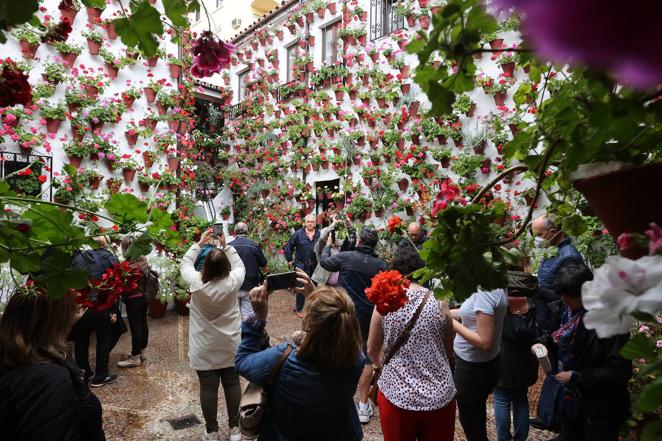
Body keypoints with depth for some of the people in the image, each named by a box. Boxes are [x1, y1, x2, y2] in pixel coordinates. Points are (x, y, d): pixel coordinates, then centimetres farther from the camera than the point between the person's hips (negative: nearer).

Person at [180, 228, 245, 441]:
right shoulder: (232, 282, -19)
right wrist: (225, 246, 2)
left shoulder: (196, 283, -19)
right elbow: (240, 266, 3)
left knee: (208, 387, 11)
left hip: (205, 348, -1)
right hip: (230, 345, 1)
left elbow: (185, 264, 2)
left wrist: (199, 243, 5)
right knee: (232, 384, 14)